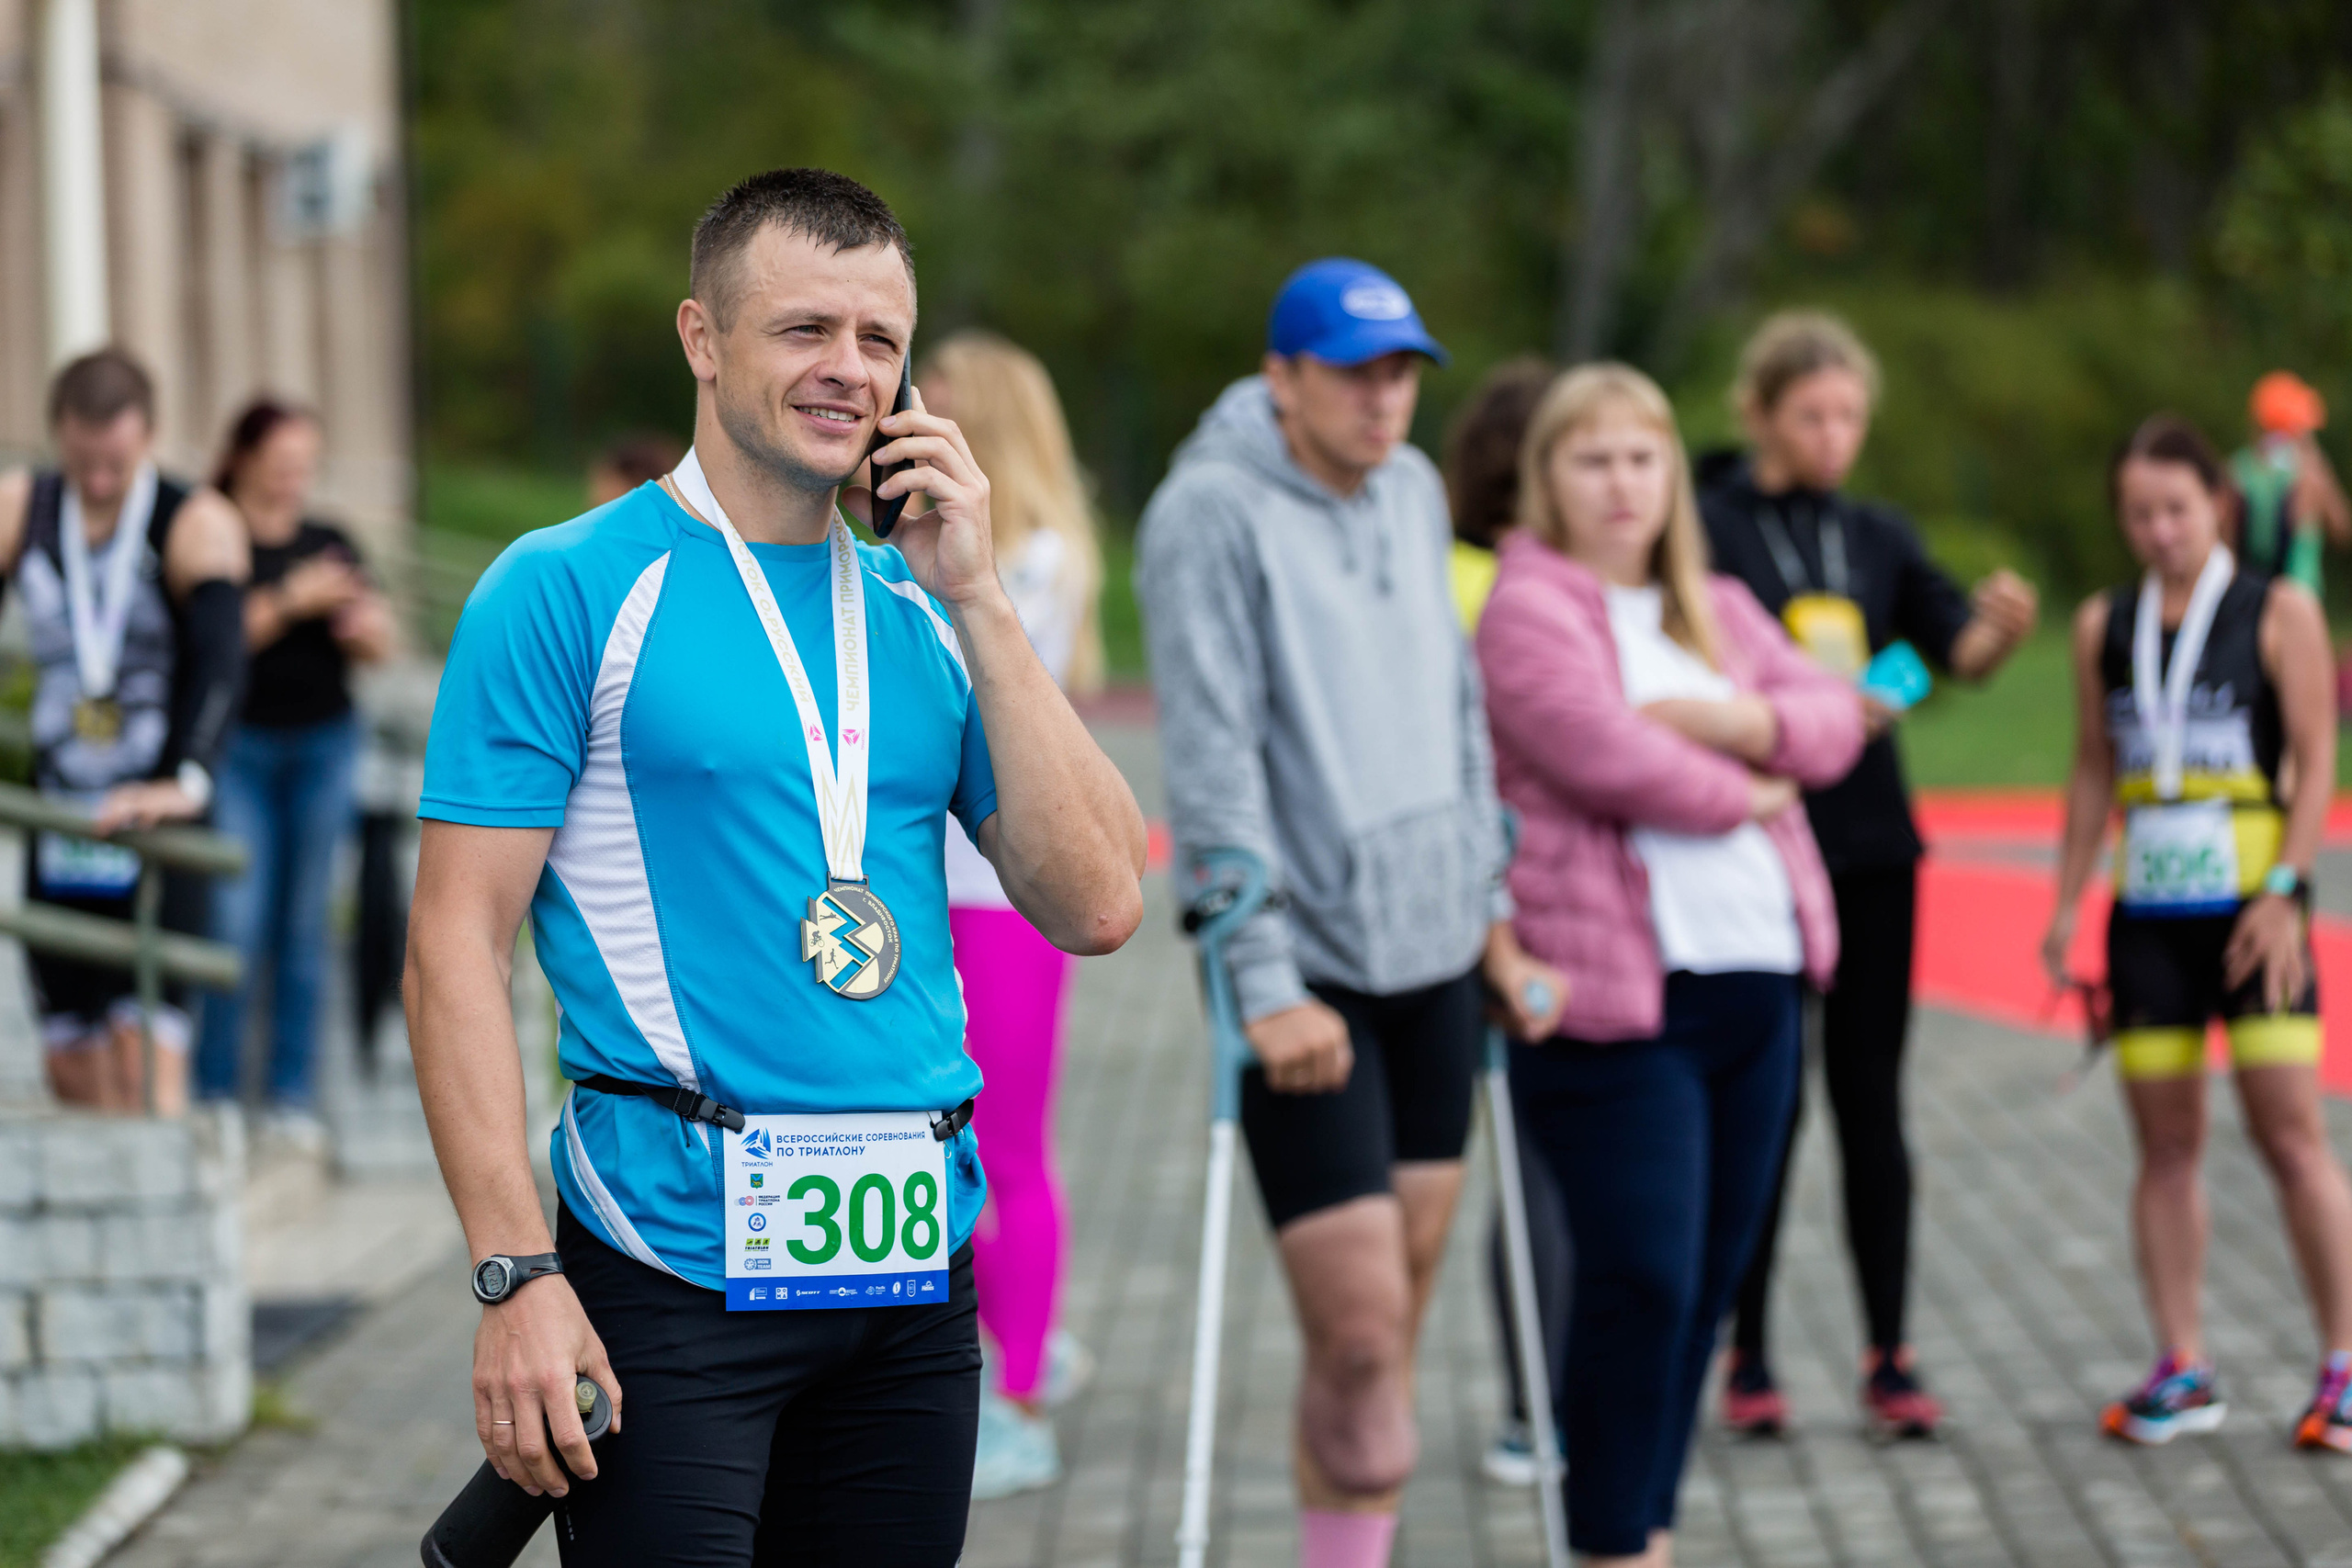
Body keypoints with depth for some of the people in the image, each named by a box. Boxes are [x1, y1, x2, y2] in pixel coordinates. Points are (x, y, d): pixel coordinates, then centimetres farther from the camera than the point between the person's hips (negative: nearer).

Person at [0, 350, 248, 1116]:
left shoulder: (198, 525, -12)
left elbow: (220, 658, -27)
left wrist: (188, 780, -44)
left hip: (156, 823, -5)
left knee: (146, 1052, -16)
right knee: (74, 1067, 7)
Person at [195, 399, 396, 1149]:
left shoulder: (330, 544, 12)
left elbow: (381, 645, 12)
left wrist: (367, 628, -10)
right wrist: (287, 601, -19)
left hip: (323, 745, 4)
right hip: (237, 749, -4)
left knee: (304, 925, 5)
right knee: (236, 924, -10)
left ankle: (293, 1099, 9)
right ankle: (216, 1094, -1)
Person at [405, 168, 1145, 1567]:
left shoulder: (924, 612, 12)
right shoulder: (569, 589, -3)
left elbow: (1097, 909, 4)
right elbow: (457, 942, -8)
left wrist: (977, 601, -2)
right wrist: (517, 1273, -16)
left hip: (914, 1267, 5)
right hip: (675, 1257, -5)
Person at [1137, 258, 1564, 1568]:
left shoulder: (1415, 492, 11)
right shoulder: (1211, 514, -11)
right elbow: (1212, 765, -15)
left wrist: (1494, 916, 15)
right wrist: (1268, 982, -19)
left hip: (1434, 955, 7)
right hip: (1308, 967, -7)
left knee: (1400, 1320, 8)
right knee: (1358, 1334, -10)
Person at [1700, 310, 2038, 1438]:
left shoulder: (1877, 538, 12)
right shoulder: (1705, 528, -3)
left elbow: (1959, 650, 2)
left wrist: (2002, 627, -21)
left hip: (1871, 849, 4)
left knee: (1871, 1103, 4)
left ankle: (1889, 1357, 8)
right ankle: (1746, 1357, 11)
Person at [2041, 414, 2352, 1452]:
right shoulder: (2104, 626, 9)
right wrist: (2066, 905, 10)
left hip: (2251, 907, -4)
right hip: (2148, 912, 4)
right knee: (2165, 1144, 5)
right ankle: (2182, 1372, 12)